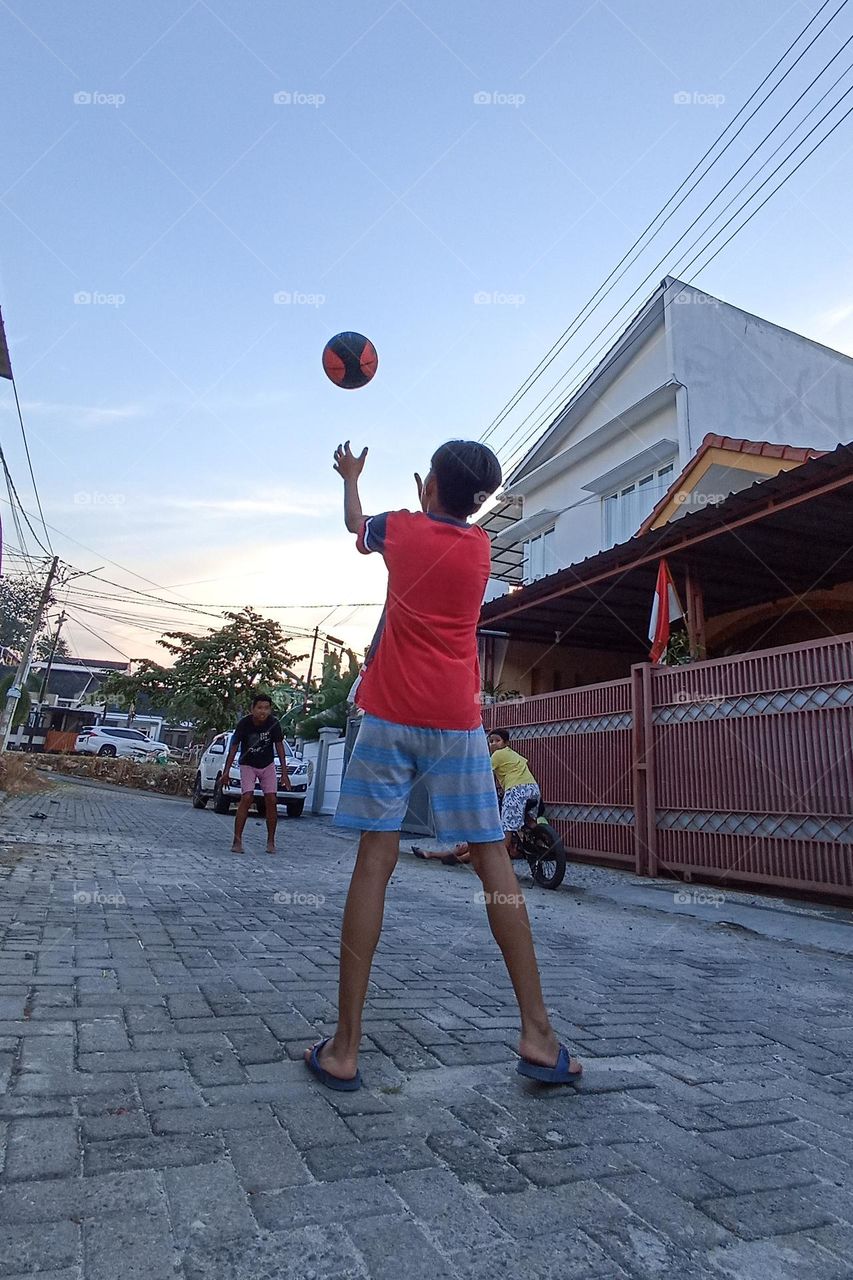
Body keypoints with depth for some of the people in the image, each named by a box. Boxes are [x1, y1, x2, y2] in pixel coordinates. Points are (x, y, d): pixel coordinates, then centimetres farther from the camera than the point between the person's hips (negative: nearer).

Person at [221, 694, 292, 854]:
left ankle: (271, 841, 6)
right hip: (247, 765, -2)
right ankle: (237, 840, -14)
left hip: (267, 766, 2)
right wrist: (226, 771, -16)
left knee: (271, 801, -5)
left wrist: (284, 772, -9)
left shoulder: (273, 723, -17)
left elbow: (279, 746, -7)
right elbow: (234, 747, -13)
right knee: (246, 798, -18)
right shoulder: (244, 724, -21)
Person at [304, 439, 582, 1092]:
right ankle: (538, 1035, 5)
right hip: (458, 720, 1)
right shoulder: (481, 547, 9)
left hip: (391, 714, -1)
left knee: (375, 862, -2)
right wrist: (433, 503, 50)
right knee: (493, 860, 4)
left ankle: (345, 1048, 1)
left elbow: (357, 527, 29)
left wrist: (351, 476, 48)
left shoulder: (401, 528, 6)